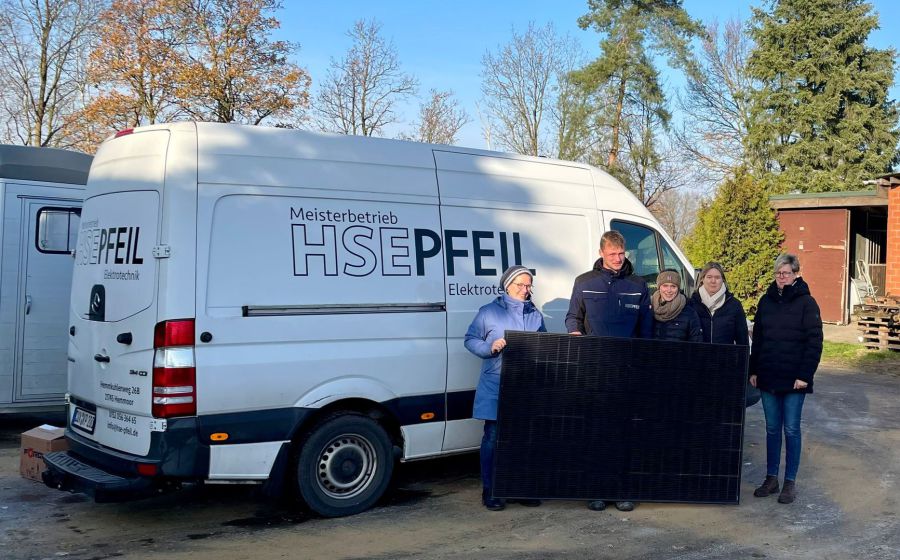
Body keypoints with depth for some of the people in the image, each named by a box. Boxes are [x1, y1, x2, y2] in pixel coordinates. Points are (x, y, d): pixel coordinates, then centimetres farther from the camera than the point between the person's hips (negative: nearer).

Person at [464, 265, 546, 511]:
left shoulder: (535, 315, 14)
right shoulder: (489, 312, 2)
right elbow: (470, 340, 2)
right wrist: (490, 347, -14)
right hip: (495, 387, -4)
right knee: (493, 438, -1)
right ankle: (490, 492, 8)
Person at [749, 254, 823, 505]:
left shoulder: (806, 303, -5)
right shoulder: (766, 301, 8)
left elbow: (814, 342, -8)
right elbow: (757, 338, 12)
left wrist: (805, 375, -13)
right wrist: (753, 370, 8)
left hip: (794, 379, -4)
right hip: (768, 377, 4)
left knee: (791, 429, 2)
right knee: (772, 429, 10)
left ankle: (790, 482, 10)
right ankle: (771, 478, 19)